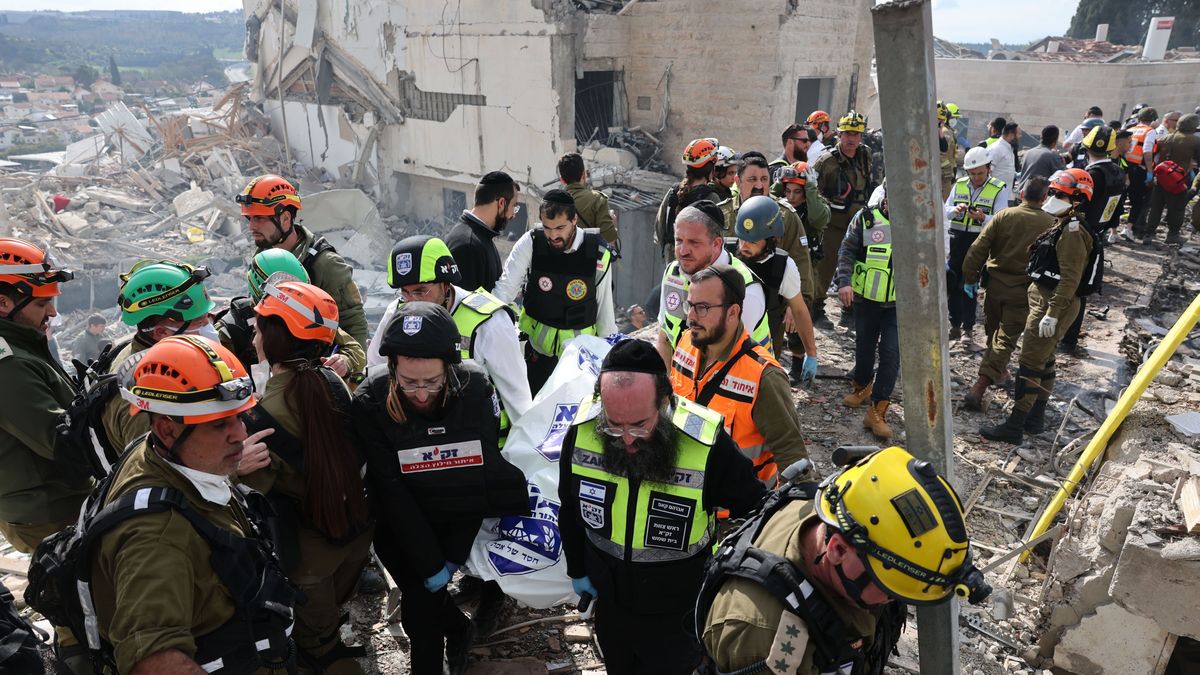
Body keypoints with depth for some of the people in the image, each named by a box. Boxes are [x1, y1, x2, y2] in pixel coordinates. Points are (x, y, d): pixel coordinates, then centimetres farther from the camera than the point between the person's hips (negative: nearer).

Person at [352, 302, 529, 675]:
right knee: (420, 593, -10)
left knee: (421, 599, -7)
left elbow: (478, 479, -15)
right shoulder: (370, 402, -23)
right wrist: (431, 564, -19)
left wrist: (453, 557, -13)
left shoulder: (477, 389, -22)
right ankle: (457, 629, 21)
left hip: (460, 518, 0)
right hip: (401, 522, 0)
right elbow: (392, 490, -20)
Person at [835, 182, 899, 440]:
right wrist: (844, 281, -16)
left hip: (899, 304, -1)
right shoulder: (866, 218, -7)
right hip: (866, 299, 1)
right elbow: (847, 251, -3)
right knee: (864, 348, 16)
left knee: (891, 353, -8)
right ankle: (861, 386, 45)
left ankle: (876, 412, -2)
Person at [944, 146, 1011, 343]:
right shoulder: (959, 185, 7)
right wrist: (956, 210, -18)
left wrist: (983, 218, -30)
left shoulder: (999, 190, -5)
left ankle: (968, 328, 8)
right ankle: (955, 325, 20)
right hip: (957, 240, 4)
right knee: (953, 283, 8)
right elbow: (946, 212, 5)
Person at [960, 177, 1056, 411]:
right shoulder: (1051, 224, -7)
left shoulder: (1004, 215, -5)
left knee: (993, 331, 22)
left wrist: (970, 278, 2)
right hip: (1024, 289, -2)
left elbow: (978, 249, -8)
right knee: (1005, 339, 0)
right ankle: (978, 389, -11)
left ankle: (999, 370, 43)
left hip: (996, 283, 2)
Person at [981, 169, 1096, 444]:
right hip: (1043, 299, 11)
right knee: (1044, 361, 17)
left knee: (1030, 364, -8)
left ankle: (1014, 427, -4)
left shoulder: (1072, 232, -19)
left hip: (1054, 304, -11)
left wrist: (1052, 314, -27)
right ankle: (1035, 418, 29)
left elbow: (1070, 278, -25)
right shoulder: (1062, 226, 13)